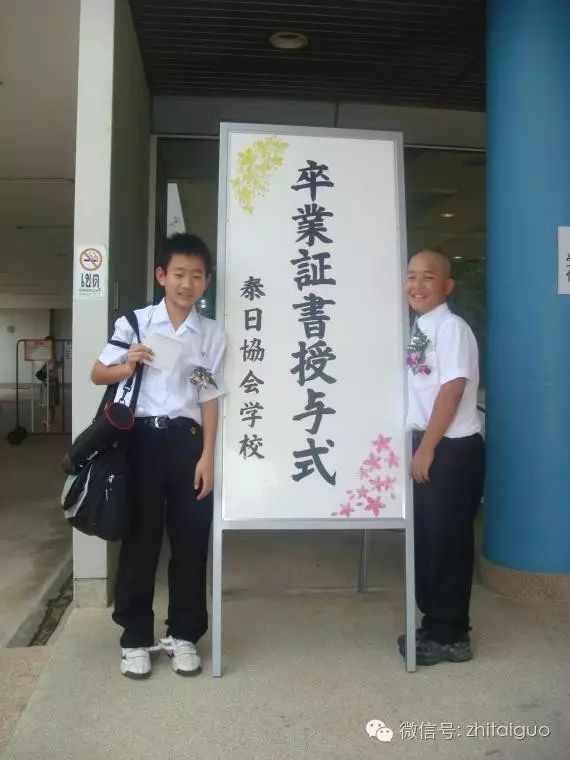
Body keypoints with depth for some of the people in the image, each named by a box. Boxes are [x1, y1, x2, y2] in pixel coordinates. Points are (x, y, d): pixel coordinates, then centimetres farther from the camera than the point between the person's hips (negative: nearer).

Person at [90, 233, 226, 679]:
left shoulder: (213, 335, 6)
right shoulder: (134, 322, 2)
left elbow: (209, 400, 5)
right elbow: (98, 374, 7)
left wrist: (207, 456, -1)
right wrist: (128, 367, -15)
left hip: (186, 441, 2)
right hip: (142, 438, -1)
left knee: (190, 542, 7)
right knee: (140, 539, 6)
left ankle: (183, 635, 24)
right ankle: (136, 638, 22)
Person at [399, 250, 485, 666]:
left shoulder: (452, 327, -12)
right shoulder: (418, 329, 12)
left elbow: (452, 390, -18)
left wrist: (427, 449, -17)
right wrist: (417, 445, 11)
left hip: (453, 448, -8)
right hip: (427, 444, 8)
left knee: (447, 539, 0)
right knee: (426, 537, 14)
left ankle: (451, 635, 14)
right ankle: (435, 625, 28)